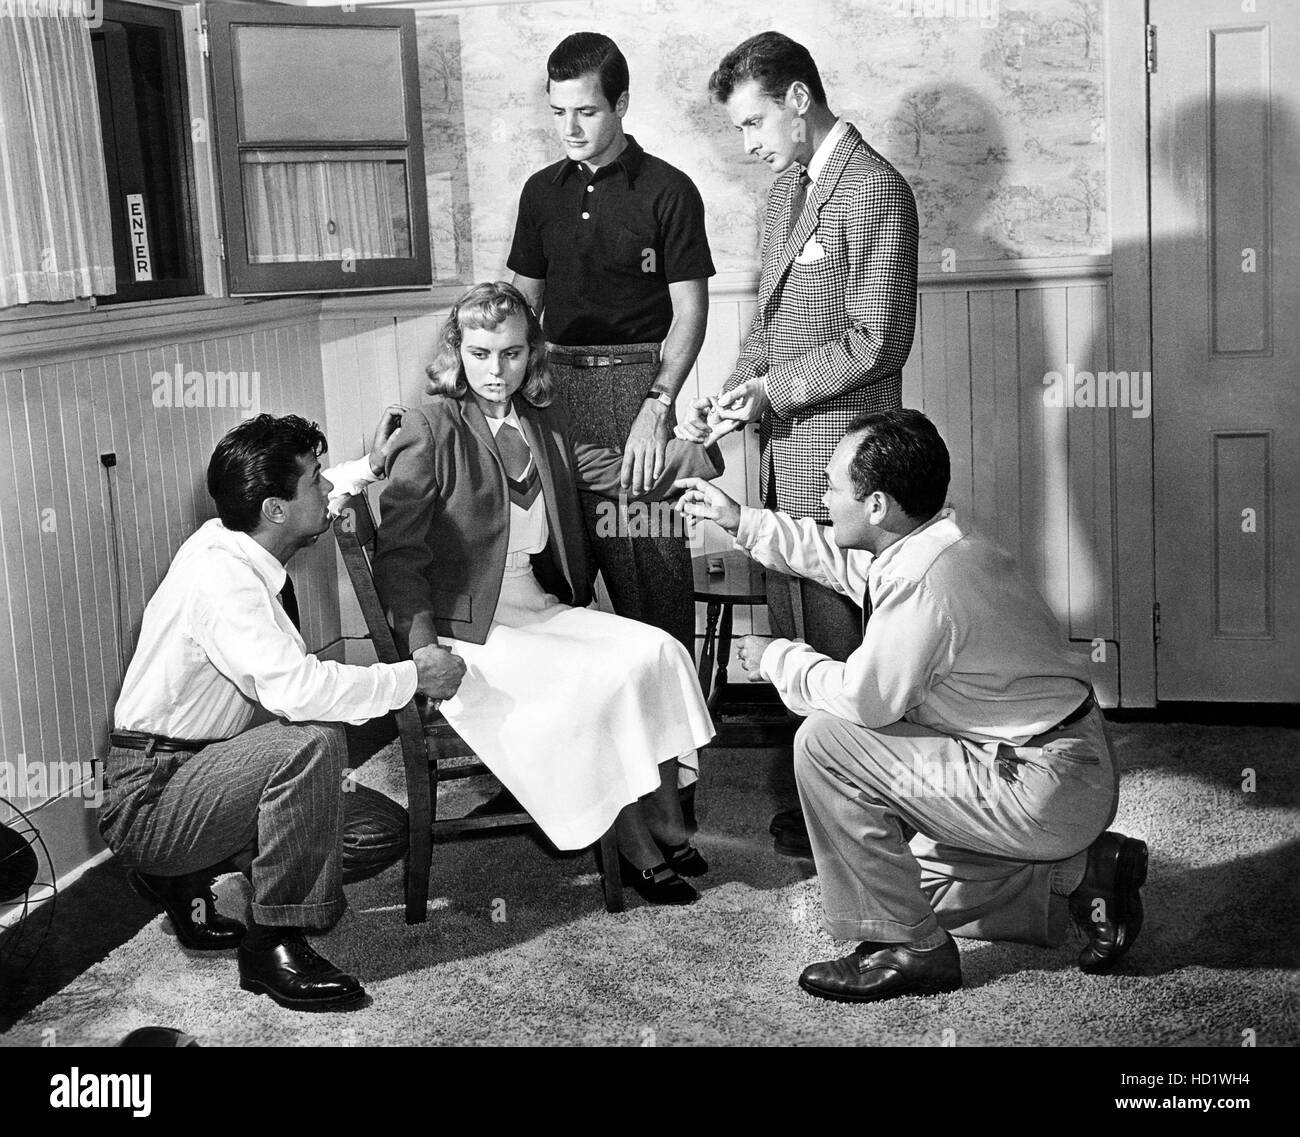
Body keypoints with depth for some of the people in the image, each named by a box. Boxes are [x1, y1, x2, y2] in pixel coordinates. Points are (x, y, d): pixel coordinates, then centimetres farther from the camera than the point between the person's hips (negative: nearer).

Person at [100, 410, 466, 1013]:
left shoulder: (225, 538, 3)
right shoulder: (221, 578, -26)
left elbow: (309, 504, 28)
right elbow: (293, 687, -39)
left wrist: (369, 466, 27)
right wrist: (412, 676, -29)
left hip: (184, 771, 10)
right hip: (147, 806, -10)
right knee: (312, 743, -31)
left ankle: (183, 882, 20)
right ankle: (274, 946, -18)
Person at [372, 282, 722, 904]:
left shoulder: (546, 422, 13)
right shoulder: (430, 430, -8)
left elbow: (621, 474, 10)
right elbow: (397, 553, -11)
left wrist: (704, 445, -6)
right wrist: (426, 653, -22)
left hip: (545, 611, 7)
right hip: (470, 629, -7)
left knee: (658, 652, -14)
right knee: (603, 682, -23)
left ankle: (667, 833, -7)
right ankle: (639, 854, -7)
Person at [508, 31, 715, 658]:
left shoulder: (668, 191, -3)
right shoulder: (542, 191, 13)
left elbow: (690, 310, -5)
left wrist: (657, 405, -16)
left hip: (637, 375, -5)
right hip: (557, 377, 5)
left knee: (650, 552, -7)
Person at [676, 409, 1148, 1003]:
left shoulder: (923, 580, -26)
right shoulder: (931, 544, 6)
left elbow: (863, 698, -21)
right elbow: (835, 557, 24)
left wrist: (777, 658, -5)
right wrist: (742, 521, 25)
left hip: (1046, 788, -10)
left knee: (825, 740, -14)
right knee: (905, 874, 25)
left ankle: (908, 947, -5)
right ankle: (1083, 872, 18)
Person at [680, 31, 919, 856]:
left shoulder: (873, 189, -13)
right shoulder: (789, 185, 15)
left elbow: (880, 340, -17)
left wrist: (773, 389, -16)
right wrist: (730, 394, 6)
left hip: (835, 453, -9)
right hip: (784, 449, 9)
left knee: (835, 636, -1)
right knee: (795, 628, 14)